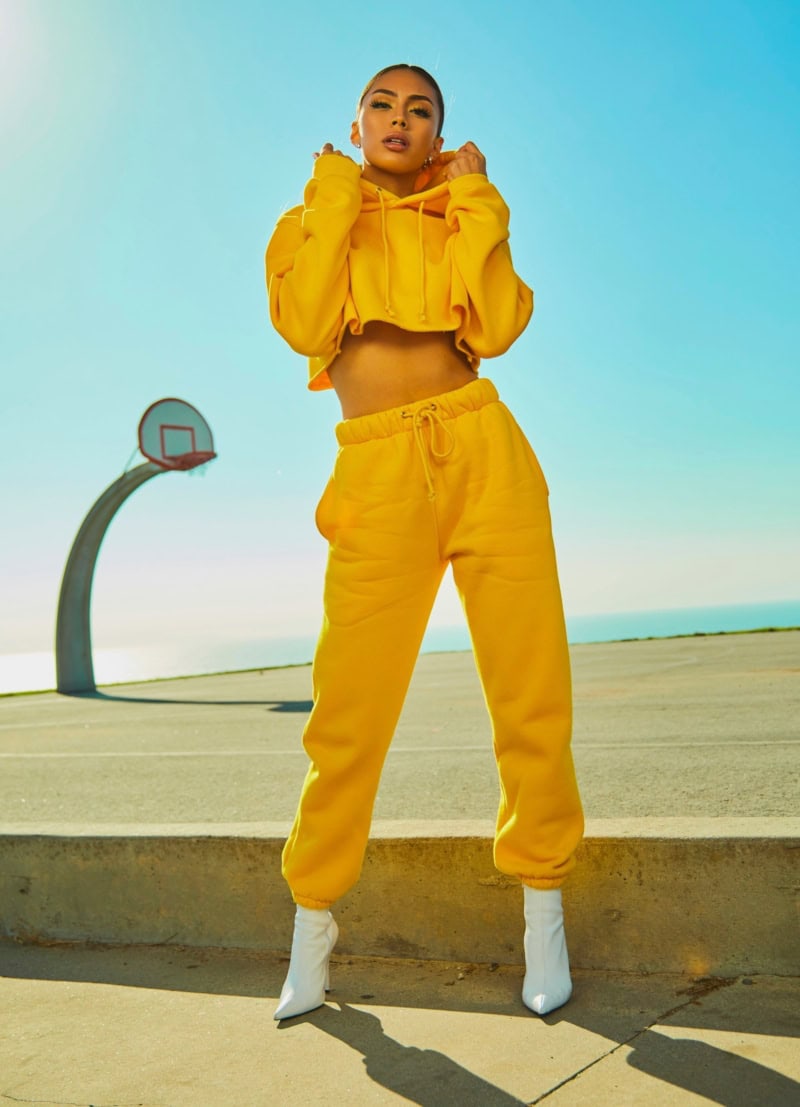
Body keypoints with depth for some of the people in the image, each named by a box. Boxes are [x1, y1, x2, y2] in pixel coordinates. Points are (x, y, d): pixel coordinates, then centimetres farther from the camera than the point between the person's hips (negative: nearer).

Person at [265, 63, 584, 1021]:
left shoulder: (463, 218, 21)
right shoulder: (313, 218, 18)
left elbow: (495, 327, 1)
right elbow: (305, 325, -3)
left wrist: (474, 202, 6)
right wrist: (335, 199, 4)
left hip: (485, 454, 2)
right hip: (378, 471, -1)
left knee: (532, 692, -2)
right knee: (349, 710, -5)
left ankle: (542, 908, 16)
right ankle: (313, 922, 14)